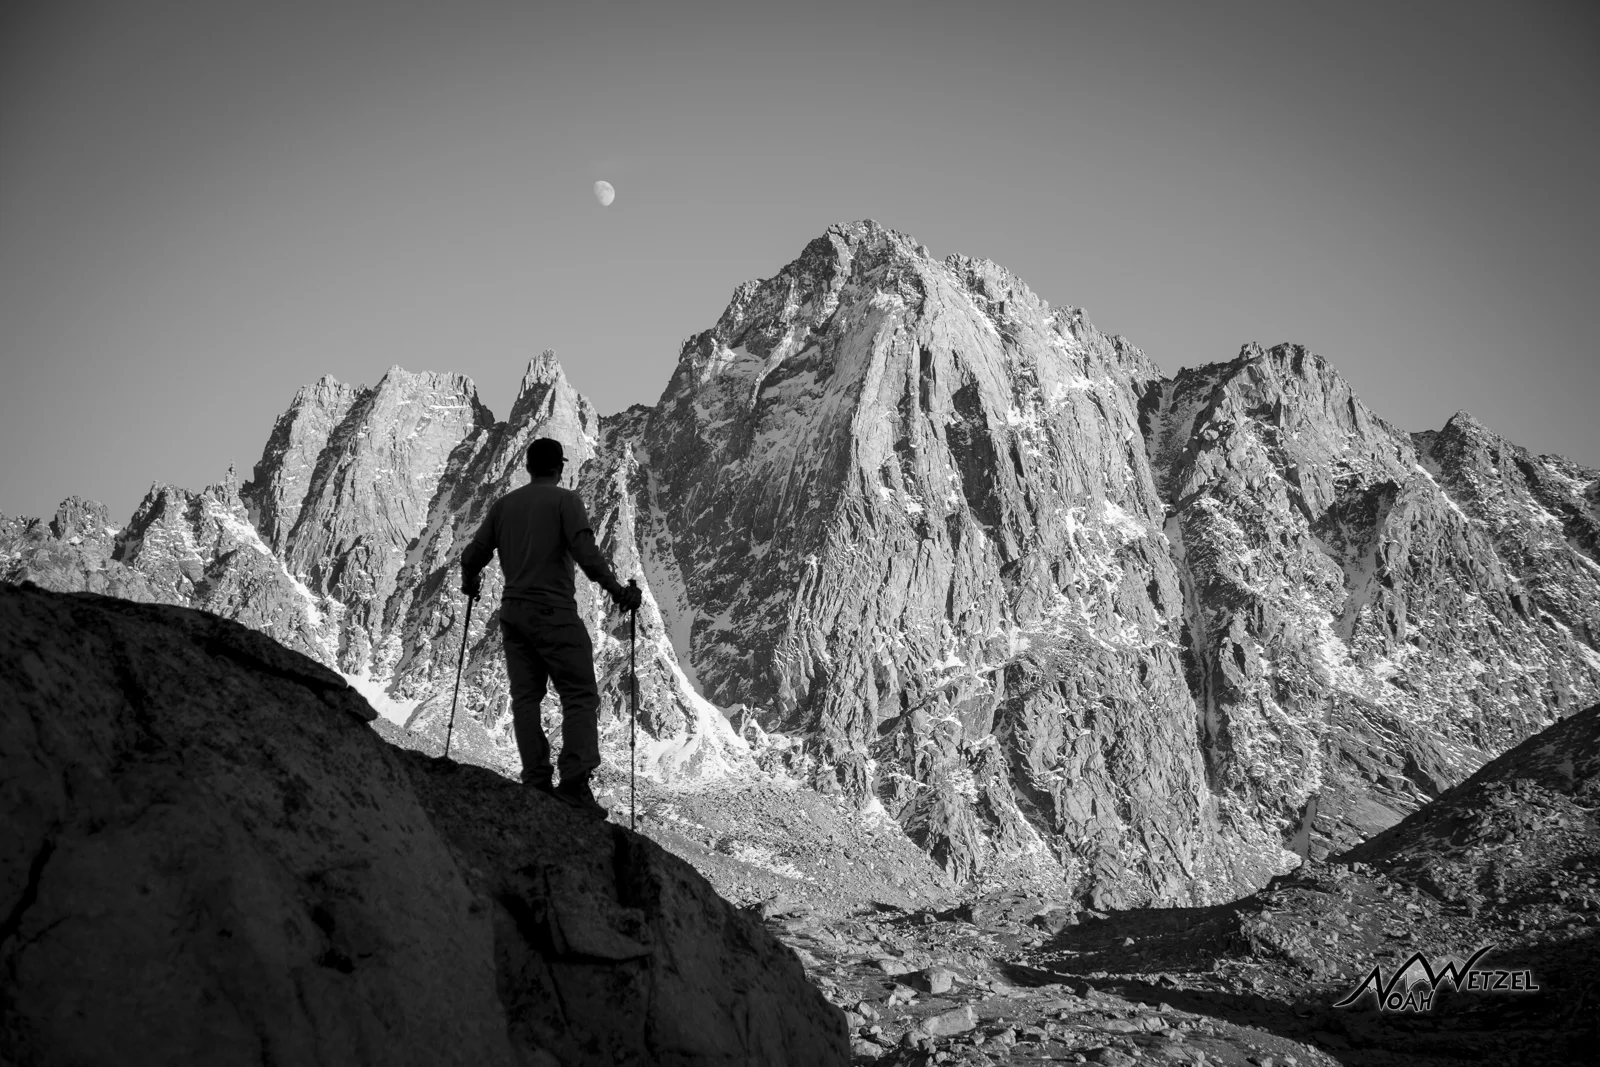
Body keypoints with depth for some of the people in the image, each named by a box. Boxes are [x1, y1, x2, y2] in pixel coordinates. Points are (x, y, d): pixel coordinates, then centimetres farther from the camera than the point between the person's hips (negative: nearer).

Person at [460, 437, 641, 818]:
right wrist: (617, 590, -12)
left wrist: (469, 584, 34)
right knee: (580, 695, -4)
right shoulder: (565, 500, -3)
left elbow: (473, 554, 14)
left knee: (525, 697, 8)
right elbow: (585, 550, -16)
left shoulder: (503, 505, 12)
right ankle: (574, 782, -16)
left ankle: (536, 783, 2)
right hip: (554, 612, -6)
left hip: (512, 612, 6)